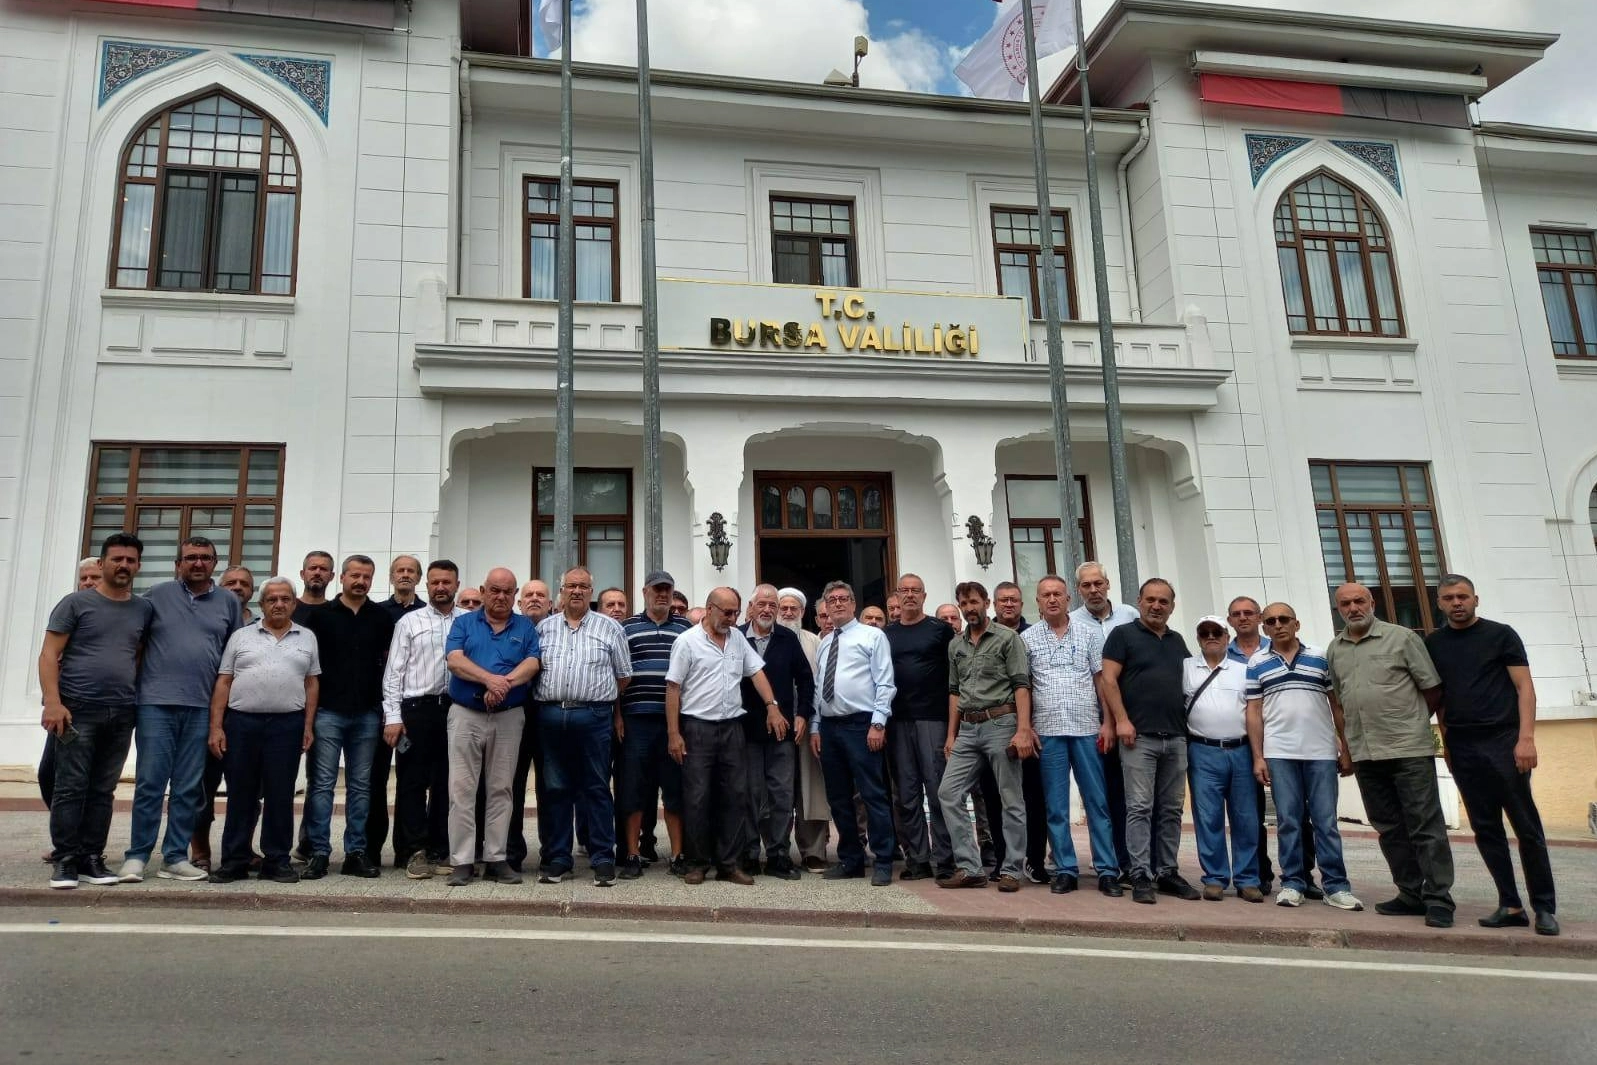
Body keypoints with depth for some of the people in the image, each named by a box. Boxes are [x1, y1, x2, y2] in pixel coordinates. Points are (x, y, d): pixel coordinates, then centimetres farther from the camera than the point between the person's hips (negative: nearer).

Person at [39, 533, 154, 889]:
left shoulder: (145, 609, 11)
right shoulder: (76, 603, 1)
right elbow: (49, 654, -3)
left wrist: (141, 699, 5)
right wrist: (52, 701, -14)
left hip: (122, 714, 3)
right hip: (78, 710, -3)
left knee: (103, 791, 8)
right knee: (70, 788, -2)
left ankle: (92, 859, 14)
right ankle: (65, 860, 6)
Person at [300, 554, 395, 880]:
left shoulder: (382, 617, 7)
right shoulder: (321, 614, 3)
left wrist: (386, 706, 2)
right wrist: (309, 706, -1)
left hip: (367, 714, 2)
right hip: (328, 711, -2)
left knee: (361, 785, 7)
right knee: (322, 783, 0)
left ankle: (356, 853, 13)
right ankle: (319, 853, 6)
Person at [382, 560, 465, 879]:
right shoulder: (409, 621, 5)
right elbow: (393, 672, 2)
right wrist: (392, 716, -6)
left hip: (456, 709, 1)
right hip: (416, 708, -1)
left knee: (446, 783, 8)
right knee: (413, 782, 3)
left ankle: (439, 851, 17)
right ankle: (415, 851, 11)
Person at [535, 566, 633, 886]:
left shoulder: (609, 628, 7)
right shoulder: (544, 627, 12)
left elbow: (623, 674, 10)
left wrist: (601, 698, 8)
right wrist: (549, 698, 7)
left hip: (593, 717, -2)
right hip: (551, 715, 2)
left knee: (597, 788, 1)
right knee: (555, 788, 7)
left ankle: (603, 860, 7)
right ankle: (556, 859, 16)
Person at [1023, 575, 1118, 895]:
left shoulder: (1089, 634, 7)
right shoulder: (1027, 639, 6)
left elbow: (1102, 680, 6)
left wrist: (1108, 723, -1)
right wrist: (1025, 728, -1)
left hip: (1087, 728, 0)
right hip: (1048, 730, 0)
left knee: (1097, 802, 2)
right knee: (1056, 806, 5)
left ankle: (1107, 871, 9)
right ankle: (1065, 870, 13)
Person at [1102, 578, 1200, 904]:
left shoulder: (1178, 641, 18)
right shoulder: (1123, 634, 1)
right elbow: (1108, 679, -6)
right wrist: (1121, 720, -15)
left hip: (1176, 738, 6)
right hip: (1139, 736, -5)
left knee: (1171, 809, 9)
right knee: (1139, 808, -6)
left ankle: (1168, 872, 17)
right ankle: (1141, 876, -3)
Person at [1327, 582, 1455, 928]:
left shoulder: (1402, 638, -2)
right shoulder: (1335, 650, 12)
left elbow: (1433, 689, 1)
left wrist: (1411, 722, 7)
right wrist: (1347, 744, 15)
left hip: (1409, 749, -5)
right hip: (1365, 754, 5)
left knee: (1426, 827, -3)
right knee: (1389, 828, 11)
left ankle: (1438, 899, 3)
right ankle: (1411, 895, 20)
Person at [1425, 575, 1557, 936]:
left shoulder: (1500, 635, 2)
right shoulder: (1433, 644, 10)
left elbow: (1525, 688, -3)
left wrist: (1526, 738, -13)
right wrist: (1446, 743, 8)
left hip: (1503, 742, -3)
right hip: (1462, 747, 3)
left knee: (1527, 827, 0)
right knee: (1486, 829, 5)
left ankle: (1545, 908, 9)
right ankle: (1510, 906, 12)